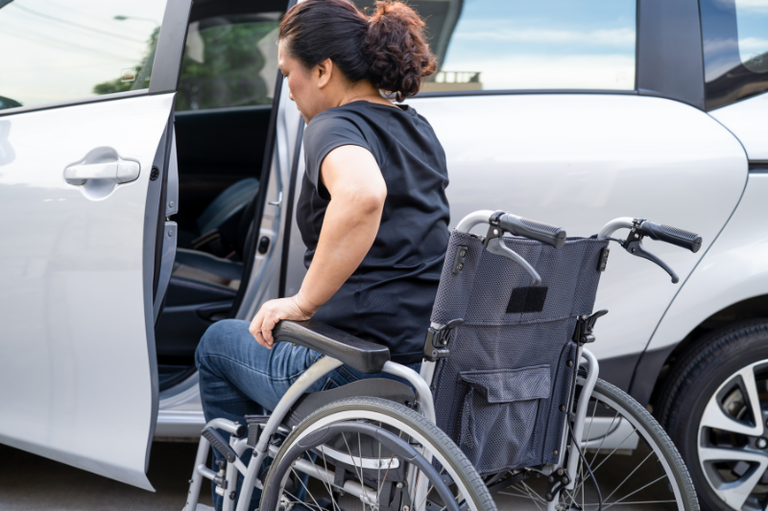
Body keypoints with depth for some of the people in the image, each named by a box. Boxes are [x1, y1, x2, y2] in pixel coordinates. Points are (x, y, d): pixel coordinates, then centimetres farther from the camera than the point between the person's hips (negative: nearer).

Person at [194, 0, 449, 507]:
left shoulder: (335, 127, -14)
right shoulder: (418, 129, 12)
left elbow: (362, 195, -38)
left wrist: (303, 302, -26)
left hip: (360, 376, -8)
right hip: (434, 366, 8)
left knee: (219, 342, 20)